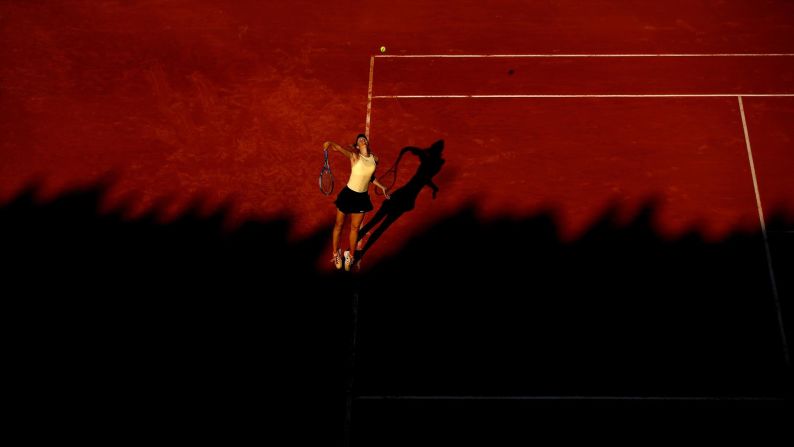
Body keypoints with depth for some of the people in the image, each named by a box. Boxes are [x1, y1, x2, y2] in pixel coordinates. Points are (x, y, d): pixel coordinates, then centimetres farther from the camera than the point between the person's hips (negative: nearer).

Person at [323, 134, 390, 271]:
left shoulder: (375, 159, 1)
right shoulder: (354, 156, -15)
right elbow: (337, 147, -32)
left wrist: (381, 187, 25)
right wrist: (329, 144, -53)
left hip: (362, 197, 4)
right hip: (348, 194, -4)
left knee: (355, 227, 14)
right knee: (339, 225, 10)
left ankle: (350, 256, 33)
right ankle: (336, 254, 29)